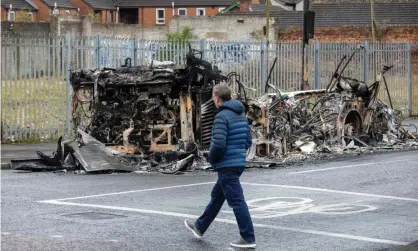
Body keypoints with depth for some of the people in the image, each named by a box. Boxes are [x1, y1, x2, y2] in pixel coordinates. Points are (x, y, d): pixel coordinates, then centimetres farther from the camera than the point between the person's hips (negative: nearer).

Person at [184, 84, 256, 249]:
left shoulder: (222, 116, -17)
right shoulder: (241, 114, 10)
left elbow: (218, 144, -25)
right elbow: (248, 141, 15)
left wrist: (211, 158, -7)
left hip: (226, 166, -9)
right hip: (239, 162, 9)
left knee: (236, 201, -6)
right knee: (216, 197, 21)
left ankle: (248, 238, -5)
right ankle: (200, 227, 35)